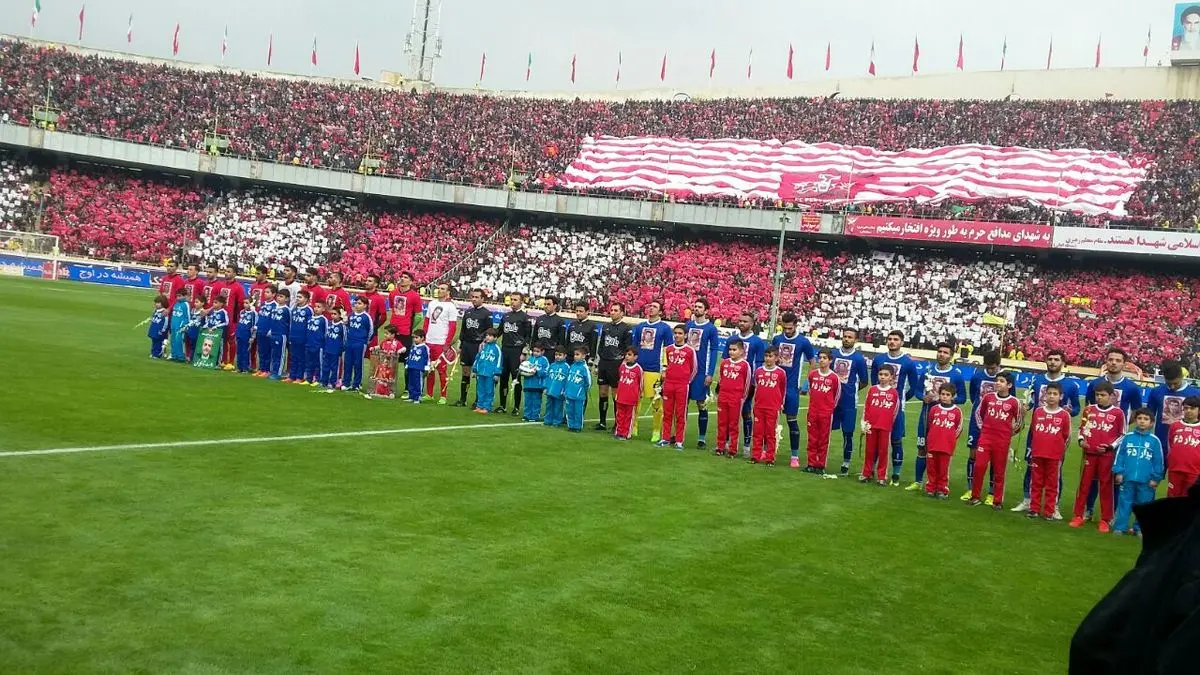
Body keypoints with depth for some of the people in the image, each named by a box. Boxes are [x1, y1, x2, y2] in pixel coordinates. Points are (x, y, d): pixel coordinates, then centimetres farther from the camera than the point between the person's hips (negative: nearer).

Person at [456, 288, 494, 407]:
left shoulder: (487, 314, -3)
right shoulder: (467, 312, 14)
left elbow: (489, 332, -5)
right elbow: (463, 330, 17)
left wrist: (483, 342, -16)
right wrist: (460, 346, 15)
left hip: (478, 347, -5)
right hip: (466, 345, 5)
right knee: (465, 373, 9)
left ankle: (478, 401, 3)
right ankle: (462, 400, 14)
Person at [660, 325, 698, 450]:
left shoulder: (690, 350, -4)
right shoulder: (669, 349, 8)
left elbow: (694, 368, 4)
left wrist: (686, 381, 7)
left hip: (682, 386, -4)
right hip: (668, 384, 4)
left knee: (681, 414, 0)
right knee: (667, 413, 7)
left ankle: (679, 441, 5)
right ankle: (666, 438, 15)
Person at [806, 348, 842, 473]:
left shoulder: (834, 377, -9)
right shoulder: (812, 374, 0)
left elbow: (837, 394, 3)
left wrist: (830, 406, 9)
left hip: (826, 414, -3)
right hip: (812, 412, 3)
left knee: (823, 440, 4)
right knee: (812, 439, 8)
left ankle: (821, 465, 11)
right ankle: (811, 464, 15)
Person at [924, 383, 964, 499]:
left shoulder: (957, 411, -2)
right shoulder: (934, 409, 3)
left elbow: (959, 428, 5)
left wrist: (950, 438, 6)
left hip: (947, 446, -2)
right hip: (932, 444, 2)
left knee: (943, 469, 4)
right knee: (932, 467, 8)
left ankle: (942, 490, 12)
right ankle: (931, 489, 17)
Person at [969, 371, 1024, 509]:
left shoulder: (1014, 402, -4)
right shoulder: (988, 397, 1)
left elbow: (1019, 421, 9)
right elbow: (978, 412, 17)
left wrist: (1010, 431, 5)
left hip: (1002, 441, -1)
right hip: (986, 437, 1)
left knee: (999, 471, 5)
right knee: (979, 466, -4)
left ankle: (997, 501, 14)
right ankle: (975, 497, 8)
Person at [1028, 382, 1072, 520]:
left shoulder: (1065, 415, -5)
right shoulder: (1038, 411, 2)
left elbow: (1066, 436, 2)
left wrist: (1057, 446, 6)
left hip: (1055, 456, -2)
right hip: (1037, 453, 2)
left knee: (1052, 484, 5)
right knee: (1036, 483, 10)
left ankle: (1049, 511, 12)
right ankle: (1034, 509, 18)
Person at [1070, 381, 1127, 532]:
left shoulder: (1118, 413, -2)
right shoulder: (1089, 410, 6)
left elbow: (1122, 435, 2)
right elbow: (1082, 428, 16)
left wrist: (1110, 446, -9)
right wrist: (1081, 440, -2)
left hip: (1106, 454, -2)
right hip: (1089, 452, 2)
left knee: (1106, 486, 4)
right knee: (1084, 484, 6)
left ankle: (1105, 520, 10)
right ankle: (1079, 516, 13)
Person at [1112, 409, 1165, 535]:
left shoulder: (1154, 440, 0)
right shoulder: (1127, 437, 2)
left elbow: (1158, 461, 2)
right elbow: (1119, 455, 4)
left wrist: (1156, 477, -1)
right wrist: (1118, 472, -2)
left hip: (1146, 480, 0)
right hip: (1127, 478, 0)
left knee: (1143, 505, 9)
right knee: (1124, 503, 6)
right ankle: (1120, 527, 12)